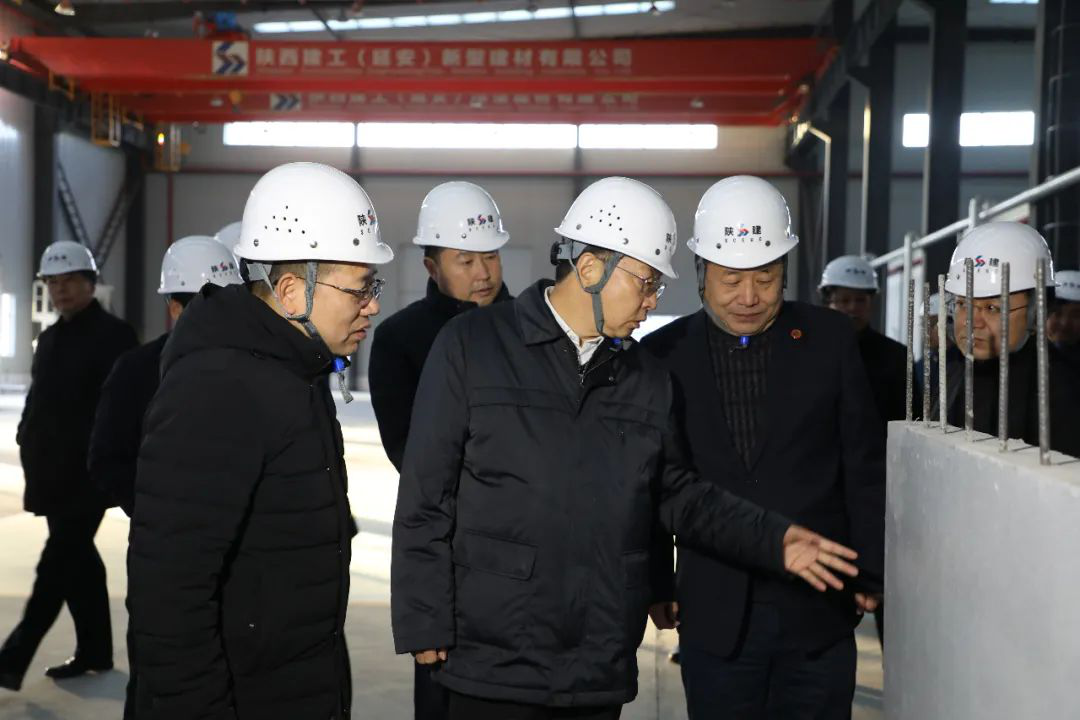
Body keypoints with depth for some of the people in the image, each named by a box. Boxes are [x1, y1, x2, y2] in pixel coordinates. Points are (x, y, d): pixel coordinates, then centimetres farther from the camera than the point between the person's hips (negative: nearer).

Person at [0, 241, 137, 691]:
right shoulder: (49, 338, 17)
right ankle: (95, 651, 22)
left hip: (90, 471, -8)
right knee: (77, 558, 13)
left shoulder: (114, 335, -7)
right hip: (52, 472, 8)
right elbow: (37, 400, 21)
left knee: (58, 562, -7)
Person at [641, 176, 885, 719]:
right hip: (715, 618, 0)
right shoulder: (664, 354, 0)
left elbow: (864, 466, 4)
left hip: (819, 613, 1)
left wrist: (871, 574, 2)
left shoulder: (830, 340, 1)